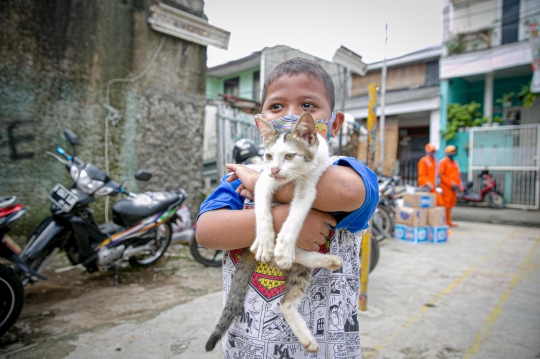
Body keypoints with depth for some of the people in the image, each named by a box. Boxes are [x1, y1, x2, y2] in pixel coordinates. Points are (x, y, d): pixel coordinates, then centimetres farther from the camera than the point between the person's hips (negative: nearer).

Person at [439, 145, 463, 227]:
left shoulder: (455, 163, 20)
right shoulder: (443, 162, -4)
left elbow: (458, 175, 22)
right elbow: (440, 175, -12)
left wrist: (460, 185, 10)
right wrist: (450, 183, -16)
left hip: (454, 187, 7)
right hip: (446, 187, -7)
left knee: (451, 204, 9)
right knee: (446, 204, -9)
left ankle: (449, 221, 15)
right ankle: (444, 222, -5)